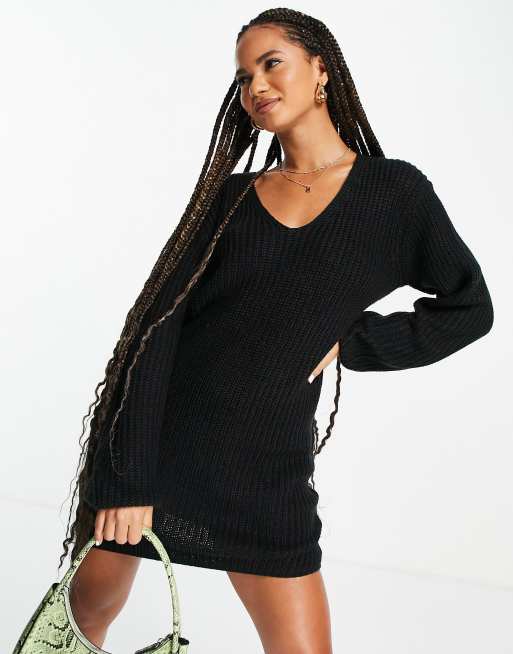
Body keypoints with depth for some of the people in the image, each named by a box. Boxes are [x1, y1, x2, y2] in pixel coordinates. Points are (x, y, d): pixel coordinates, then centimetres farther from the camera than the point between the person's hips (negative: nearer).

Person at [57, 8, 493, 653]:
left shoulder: (394, 191, 1)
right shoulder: (229, 195, 3)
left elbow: (469, 307, 7)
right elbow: (157, 325, -5)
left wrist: (347, 343, -4)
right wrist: (128, 474, -14)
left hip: (267, 463, -1)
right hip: (154, 440, 1)